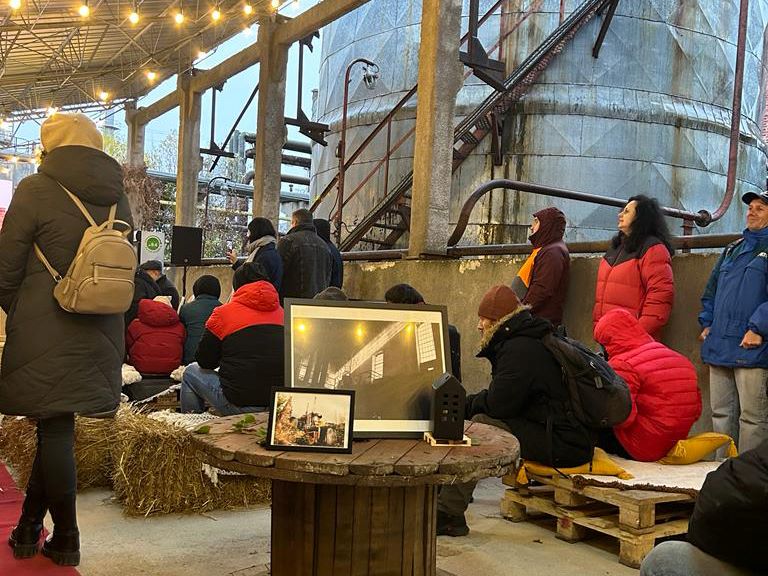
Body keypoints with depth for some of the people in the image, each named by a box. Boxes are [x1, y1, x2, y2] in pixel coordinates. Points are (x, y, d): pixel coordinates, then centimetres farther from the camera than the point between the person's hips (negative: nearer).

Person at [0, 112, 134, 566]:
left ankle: (67, 540, 14)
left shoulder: (37, 189, -8)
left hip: (45, 335, -5)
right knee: (55, 428, 15)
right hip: (101, 337, 5)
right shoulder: (118, 197, 7)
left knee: (55, 430, 5)